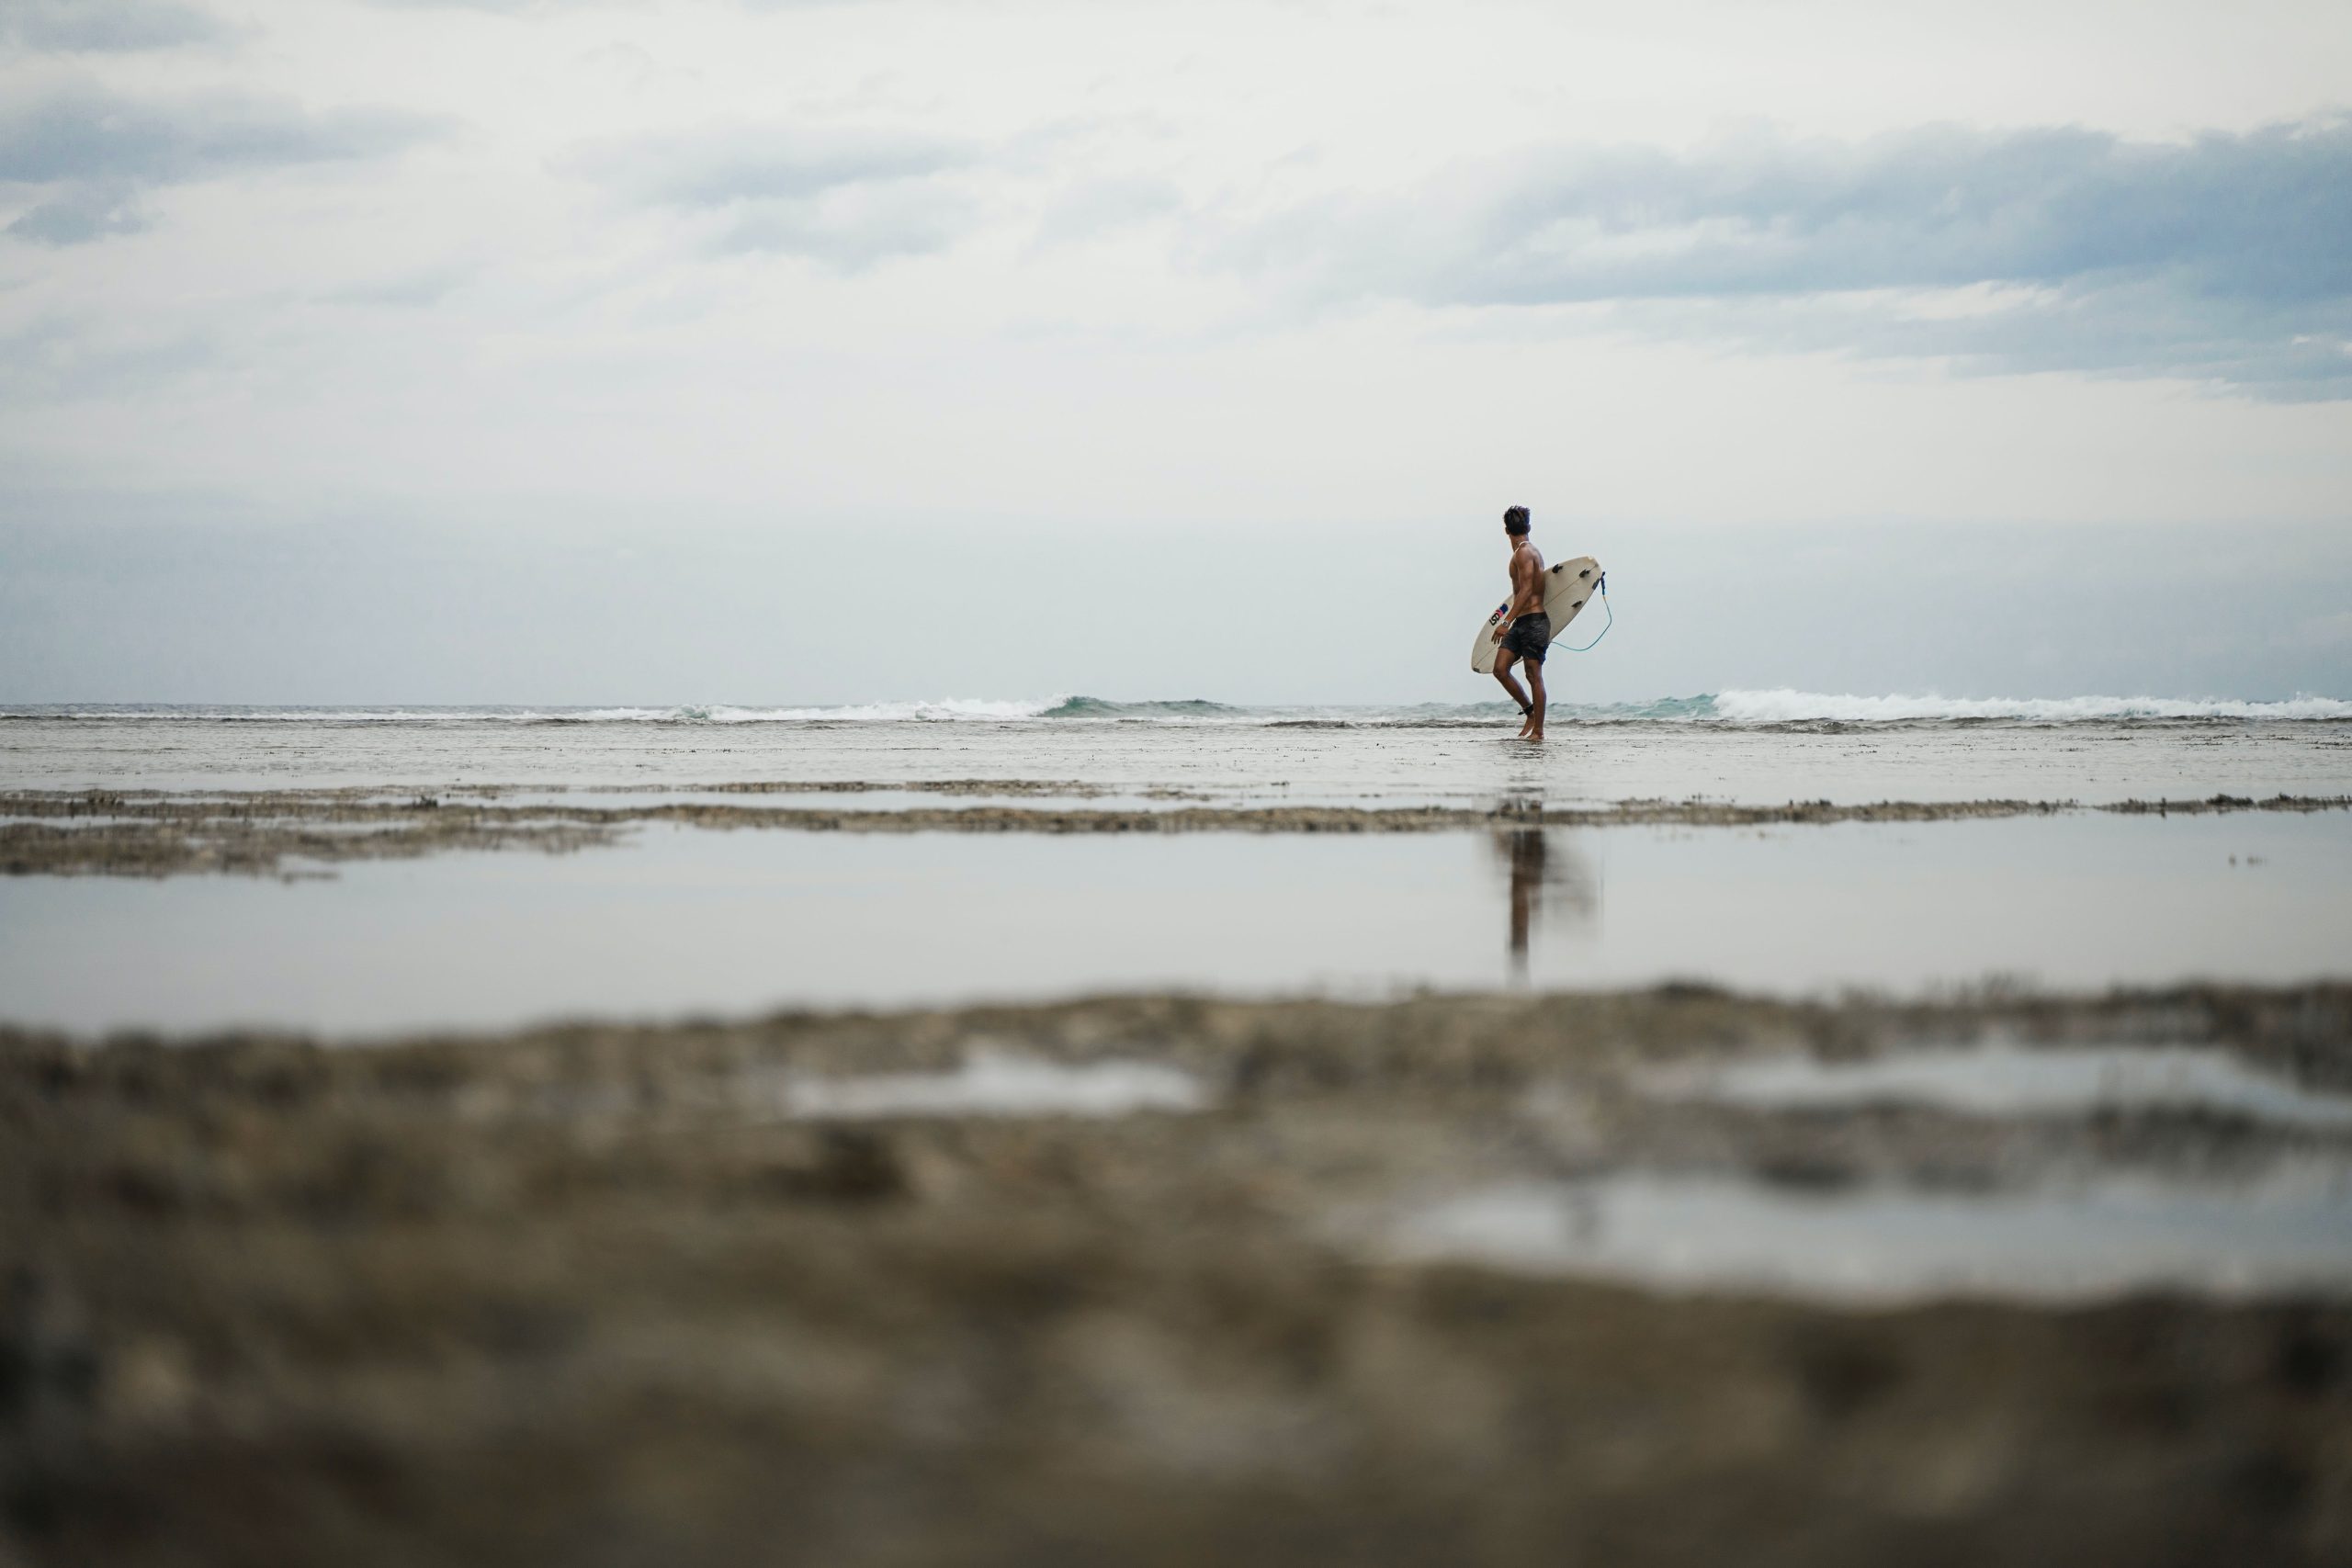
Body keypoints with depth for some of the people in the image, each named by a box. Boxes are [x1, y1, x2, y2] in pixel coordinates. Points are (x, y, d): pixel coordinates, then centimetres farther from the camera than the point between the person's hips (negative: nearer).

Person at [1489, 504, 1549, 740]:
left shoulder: (1524, 552, -12)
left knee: (1534, 676, -5)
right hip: (1521, 623, 9)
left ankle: (1538, 730, -2)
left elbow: (1526, 590, -20)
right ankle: (1531, 712, 11)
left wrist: (1507, 622, -24)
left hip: (1533, 621, -9)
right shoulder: (1531, 550, 18)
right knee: (1500, 669, 1)